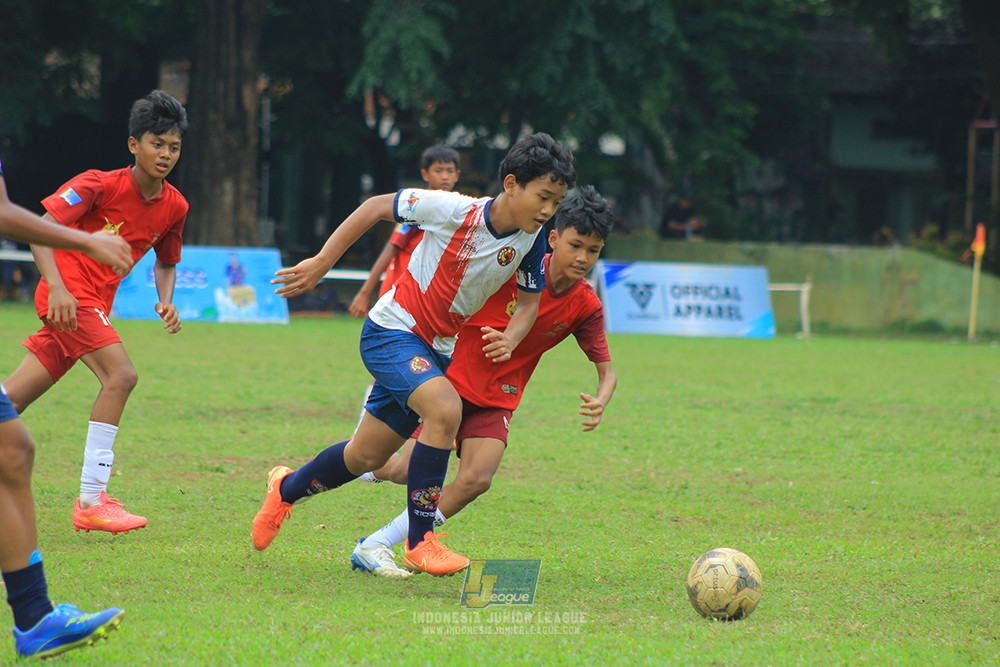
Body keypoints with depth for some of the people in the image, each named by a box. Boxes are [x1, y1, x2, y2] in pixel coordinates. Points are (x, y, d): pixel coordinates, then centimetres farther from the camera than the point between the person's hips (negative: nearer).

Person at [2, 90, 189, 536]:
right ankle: (91, 502, -21)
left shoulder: (174, 207, 6)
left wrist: (166, 301, 1)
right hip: (69, 293, -7)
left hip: (96, 303, 7)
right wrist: (57, 285, -30)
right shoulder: (100, 185, -13)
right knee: (120, 375, -22)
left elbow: (166, 263, 22)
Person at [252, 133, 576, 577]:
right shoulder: (454, 210, -23)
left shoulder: (531, 239, -7)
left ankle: (287, 488, 44)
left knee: (366, 458, 14)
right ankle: (419, 542, -23)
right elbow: (376, 207, -12)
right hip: (392, 330, -7)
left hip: (437, 349, 7)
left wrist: (509, 339, -16)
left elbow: (529, 302, 6)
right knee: (445, 408, -32)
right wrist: (320, 264, -12)